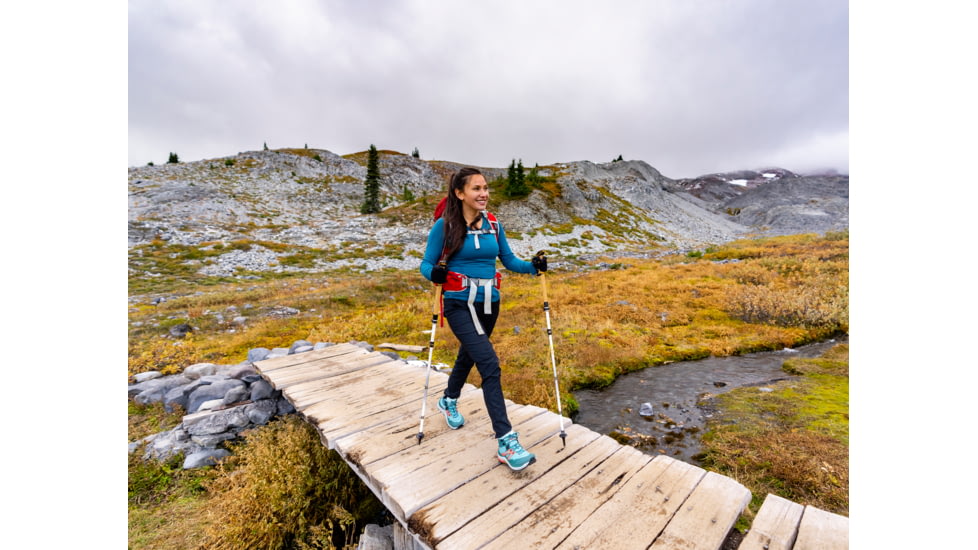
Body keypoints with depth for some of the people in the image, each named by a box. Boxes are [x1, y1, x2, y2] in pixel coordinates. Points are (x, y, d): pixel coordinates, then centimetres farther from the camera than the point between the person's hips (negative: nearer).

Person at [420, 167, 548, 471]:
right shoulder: (444, 226, -10)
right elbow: (426, 264, -5)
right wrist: (435, 274, -27)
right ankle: (506, 442, -8)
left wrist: (533, 266, -9)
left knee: (468, 356, 23)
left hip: (489, 304, 6)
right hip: (460, 305, -5)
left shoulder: (493, 224, 4)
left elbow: (508, 260, 9)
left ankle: (449, 402, 52)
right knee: (490, 364, -18)